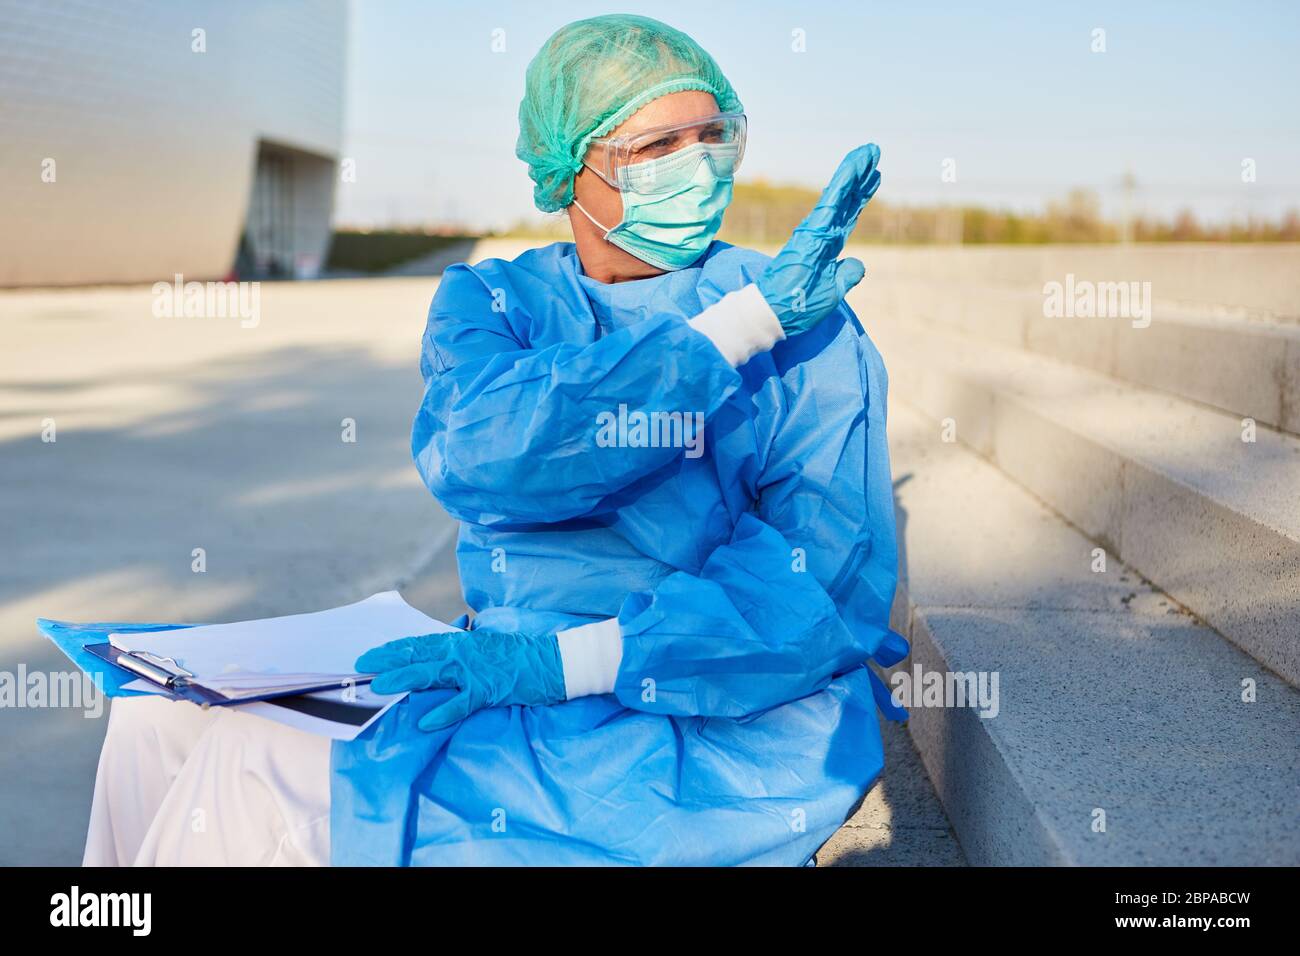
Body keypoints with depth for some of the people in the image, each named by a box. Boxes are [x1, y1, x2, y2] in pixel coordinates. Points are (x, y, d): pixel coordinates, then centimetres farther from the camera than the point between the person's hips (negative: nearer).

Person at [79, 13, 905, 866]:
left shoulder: (804, 329, -5)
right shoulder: (489, 301, 5)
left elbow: (832, 585, -16)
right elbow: (479, 463, -17)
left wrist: (553, 661, -23)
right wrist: (741, 324, -20)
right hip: (523, 697, 5)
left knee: (257, 783, -17)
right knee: (164, 720, -4)